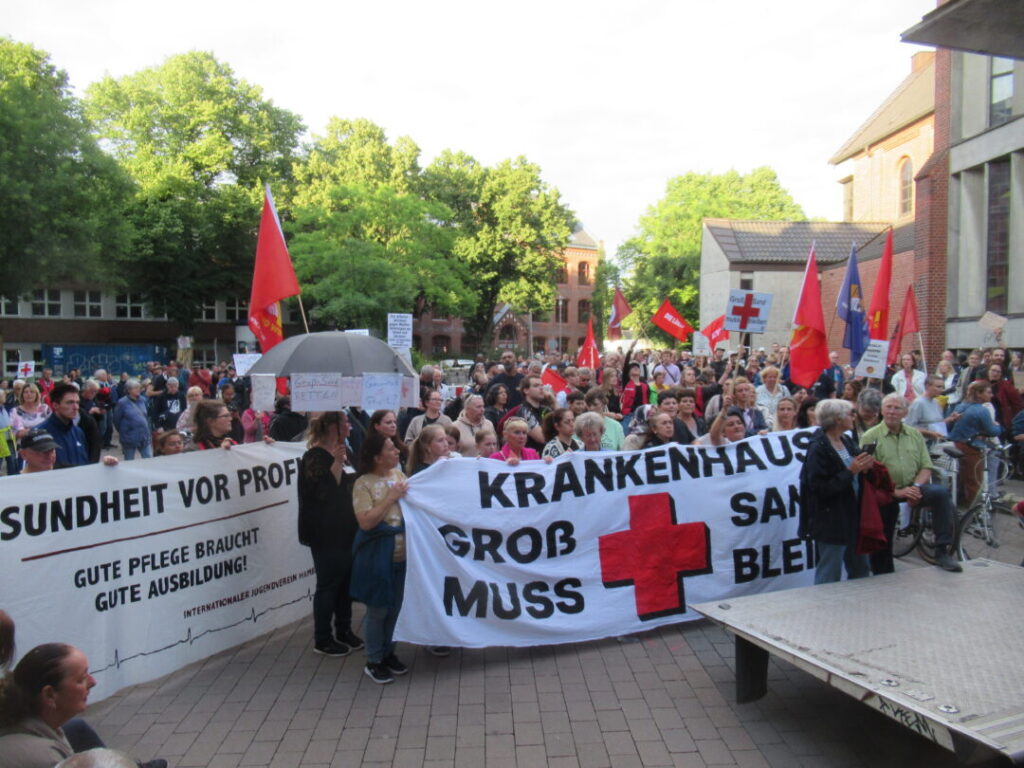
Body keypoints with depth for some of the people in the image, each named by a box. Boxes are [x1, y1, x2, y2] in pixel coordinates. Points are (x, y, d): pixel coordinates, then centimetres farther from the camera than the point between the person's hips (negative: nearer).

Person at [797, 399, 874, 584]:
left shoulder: (848, 442, 9)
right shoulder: (818, 449, -16)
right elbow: (821, 488, -22)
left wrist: (863, 468, -1)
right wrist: (850, 471, -21)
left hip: (853, 516, 9)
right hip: (830, 521, -9)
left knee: (861, 570, 18)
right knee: (829, 576, 2)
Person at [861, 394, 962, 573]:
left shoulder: (915, 435, 10)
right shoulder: (870, 437, -5)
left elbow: (926, 467, 7)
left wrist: (916, 487, -13)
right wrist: (896, 492, -21)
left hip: (912, 487, 3)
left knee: (941, 492, -24)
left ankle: (942, 551, -21)